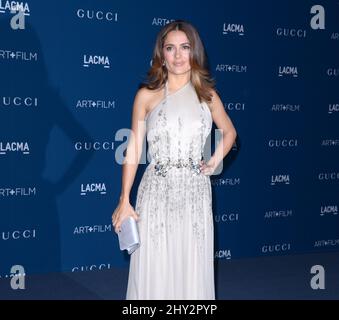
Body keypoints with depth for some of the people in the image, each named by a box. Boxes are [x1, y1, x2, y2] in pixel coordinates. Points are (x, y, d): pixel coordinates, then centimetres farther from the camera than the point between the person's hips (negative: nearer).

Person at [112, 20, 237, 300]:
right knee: (153, 270, 4)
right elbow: (134, 149, 0)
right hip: (157, 191, -2)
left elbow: (229, 132, 21)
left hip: (195, 191, 2)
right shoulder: (147, 95, 0)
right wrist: (124, 200, -4)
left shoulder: (207, 95, 6)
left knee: (193, 269, 8)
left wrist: (216, 160, 3)